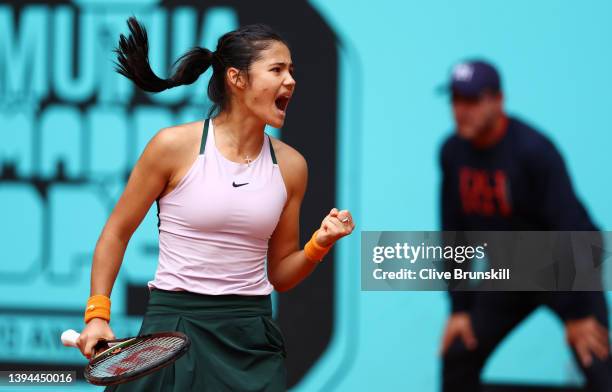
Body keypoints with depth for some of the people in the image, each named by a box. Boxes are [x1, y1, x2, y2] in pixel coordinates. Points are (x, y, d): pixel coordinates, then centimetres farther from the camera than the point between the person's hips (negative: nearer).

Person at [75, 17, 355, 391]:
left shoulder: (290, 165, 4)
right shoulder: (175, 146, -7)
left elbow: (280, 275, 12)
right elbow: (116, 233, 3)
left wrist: (318, 246, -7)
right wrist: (98, 314, -5)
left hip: (252, 336, 3)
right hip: (176, 323, -3)